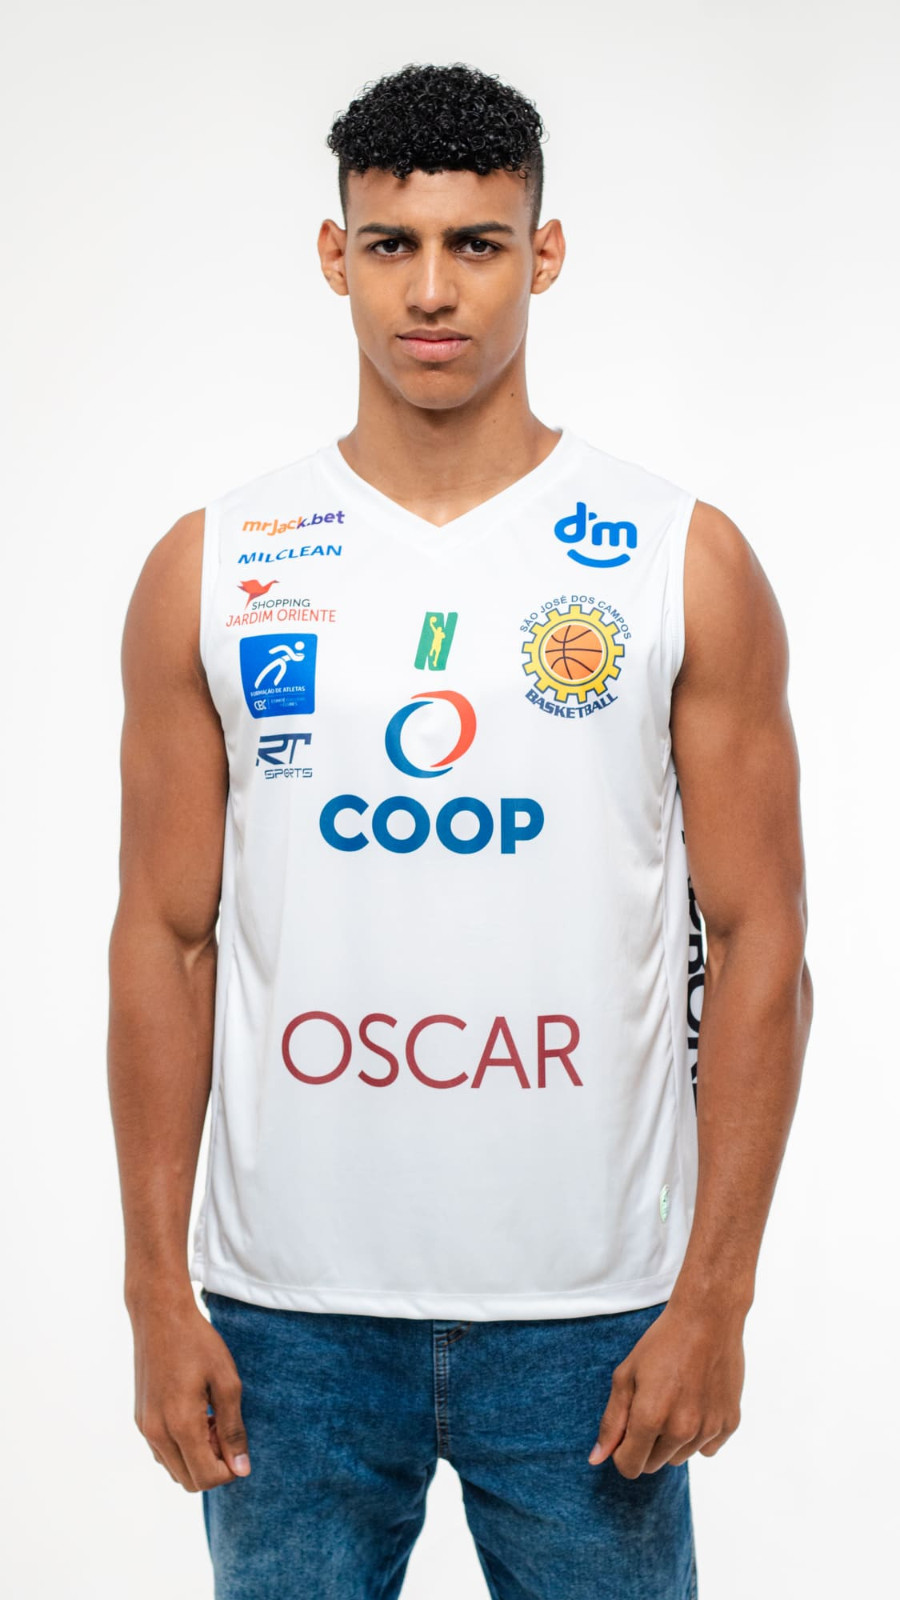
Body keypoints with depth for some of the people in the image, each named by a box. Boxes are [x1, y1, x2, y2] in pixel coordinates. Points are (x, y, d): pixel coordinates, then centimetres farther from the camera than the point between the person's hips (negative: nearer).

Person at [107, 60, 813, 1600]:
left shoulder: (686, 565, 0)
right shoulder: (208, 572, 2)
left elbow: (758, 943, -1)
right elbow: (165, 940, 3)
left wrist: (716, 1295, -7)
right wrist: (158, 1290, -1)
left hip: (591, 1310, 0)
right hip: (287, 1307, 1)